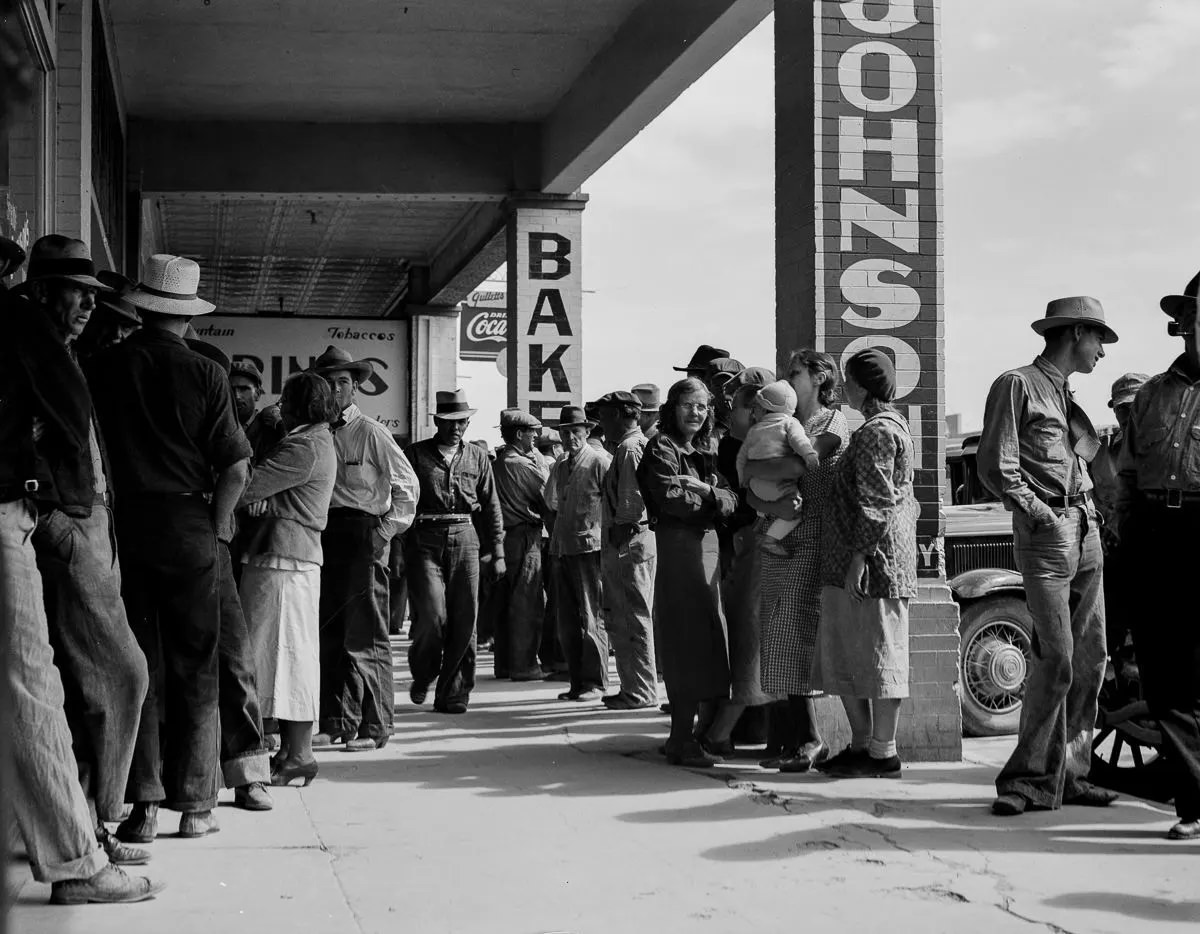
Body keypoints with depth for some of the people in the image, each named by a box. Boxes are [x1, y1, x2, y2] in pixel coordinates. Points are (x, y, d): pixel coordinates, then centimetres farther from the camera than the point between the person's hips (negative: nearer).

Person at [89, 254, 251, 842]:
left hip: (120, 523, 1)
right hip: (187, 524, -1)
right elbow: (236, 467, -8)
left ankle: (142, 805, 4)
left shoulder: (103, 368, 0)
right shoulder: (204, 374, -5)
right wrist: (217, 523, 4)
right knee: (194, 671, 7)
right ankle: (194, 805, 10)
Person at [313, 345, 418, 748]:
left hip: (364, 536, -5)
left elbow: (407, 485, -1)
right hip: (323, 535, 5)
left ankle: (374, 727, -2)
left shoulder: (371, 433, -2)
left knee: (365, 635, -6)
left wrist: (386, 530, -7)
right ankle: (334, 721, 13)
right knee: (328, 632, 6)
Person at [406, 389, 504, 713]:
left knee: (465, 619, 0)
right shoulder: (417, 454, 5)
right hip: (425, 540, -3)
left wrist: (497, 552, 9)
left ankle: (452, 693, 8)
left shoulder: (477, 458, 13)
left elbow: (491, 506, 14)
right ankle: (422, 676, 17)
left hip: (465, 540, 3)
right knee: (432, 616, -10)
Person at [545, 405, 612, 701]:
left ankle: (595, 682, 1)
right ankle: (577, 682, 16)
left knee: (591, 619, -5)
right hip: (562, 548, 7)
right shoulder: (560, 466, 17)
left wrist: (602, 535, -9)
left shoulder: (599, 461, -5)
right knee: (567, 621, 9)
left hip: (589, 547, -7)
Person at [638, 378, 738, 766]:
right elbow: (671, 499, -17)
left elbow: (730, 501, 9)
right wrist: (712, 496, -4)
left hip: (708, 545, 8)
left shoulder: (705, 452, 19)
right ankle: (682, 741, -5)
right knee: (689, 641, -9)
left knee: (705, 642, 8)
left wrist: (703, 489, -9)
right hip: (679, 547, -8)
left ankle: (683, 735, 14)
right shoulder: (661, 449, -4)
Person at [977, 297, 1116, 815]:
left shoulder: (1067, 396, 22)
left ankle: (1067, 774, 12)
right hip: (1045, 533, -8)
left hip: (1086, 533, 8)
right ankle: (1030, 779, -6)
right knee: (1056, 658, -13)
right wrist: (1040, 514, -15)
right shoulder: (1017, 385, -2)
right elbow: (996, 468, -10)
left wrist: (1089, 514, 11)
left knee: (1091, 659, 5)